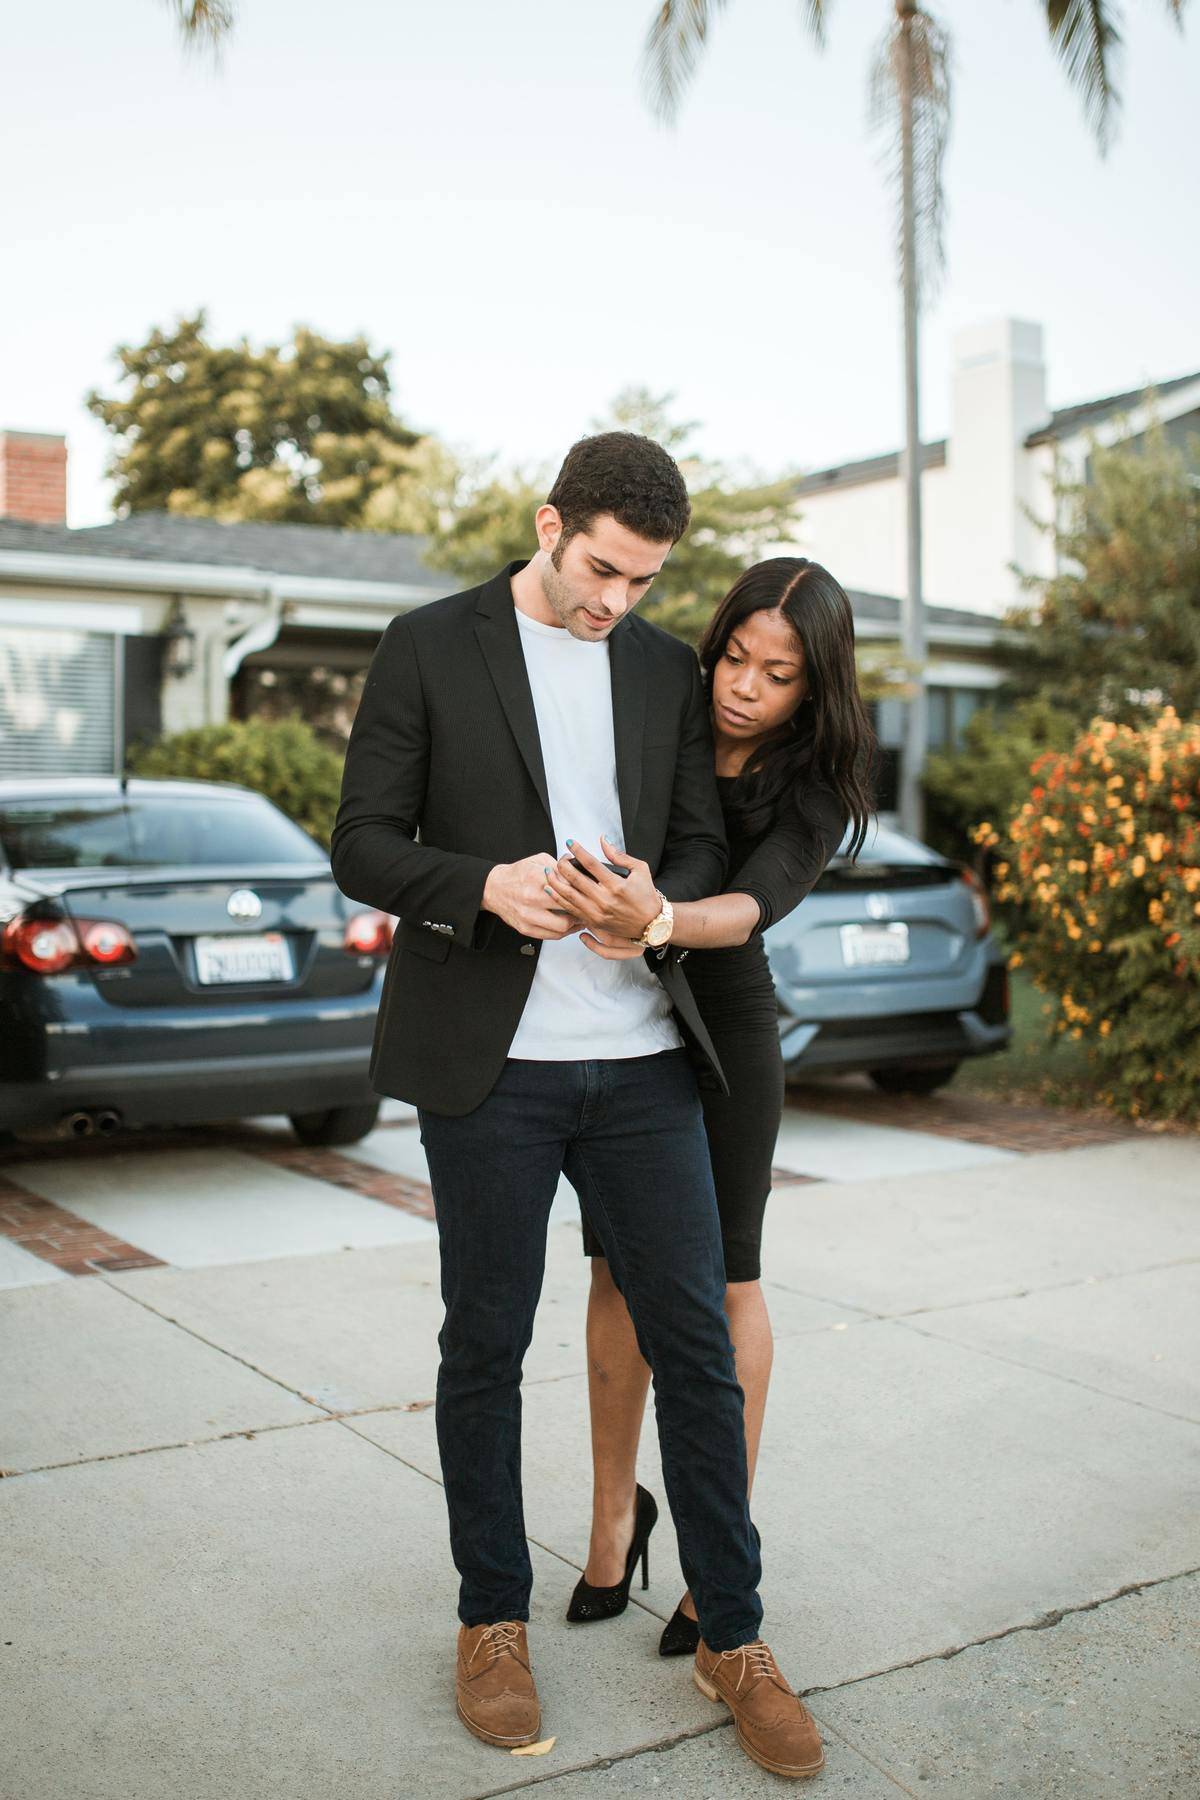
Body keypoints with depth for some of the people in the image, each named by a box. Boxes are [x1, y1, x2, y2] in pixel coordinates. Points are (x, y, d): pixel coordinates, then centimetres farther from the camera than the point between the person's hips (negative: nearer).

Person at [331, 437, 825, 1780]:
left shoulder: (667, 671, 11)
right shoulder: (427, 649, -1)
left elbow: (701, 844, 11)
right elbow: (362, 849, -3)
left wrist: (663, 906, -13)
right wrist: (487, 887, -22)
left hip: (638, 1057, 3)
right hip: (487, 1062, -3)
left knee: (696, 1344, 5)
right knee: (485, 1346, 9)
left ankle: (732, 1641, 22)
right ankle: (492, 1621, 29)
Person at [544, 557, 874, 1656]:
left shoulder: (816, 789, -11)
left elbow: (757, 905, -28)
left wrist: (658, 920, -49)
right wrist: (600, 916, -17)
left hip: (722, 1028, -2)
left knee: (723, 1277, 3)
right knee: (617, 1268, 7)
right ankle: (615, 1511, 25)